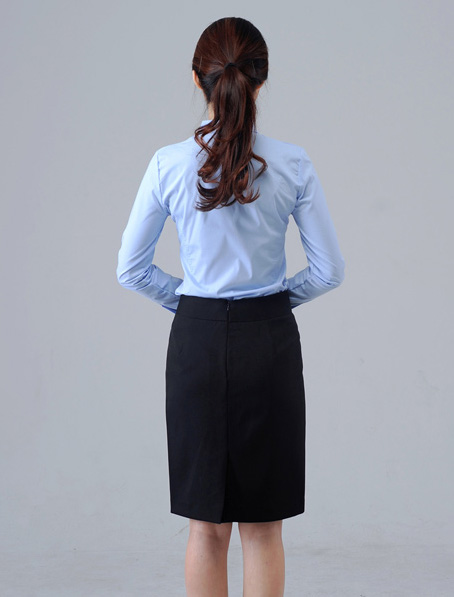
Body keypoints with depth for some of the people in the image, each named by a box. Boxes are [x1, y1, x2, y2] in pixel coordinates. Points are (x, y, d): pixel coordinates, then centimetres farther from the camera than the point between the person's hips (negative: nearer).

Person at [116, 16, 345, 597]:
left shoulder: (169, 164, -7)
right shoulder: (293, 163, -7)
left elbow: (130, 269, 0)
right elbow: (329, 269, -2)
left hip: (197, 338, 1)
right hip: (270, 339, 0)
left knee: (206, 526, 11)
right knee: (262, 526, 10)